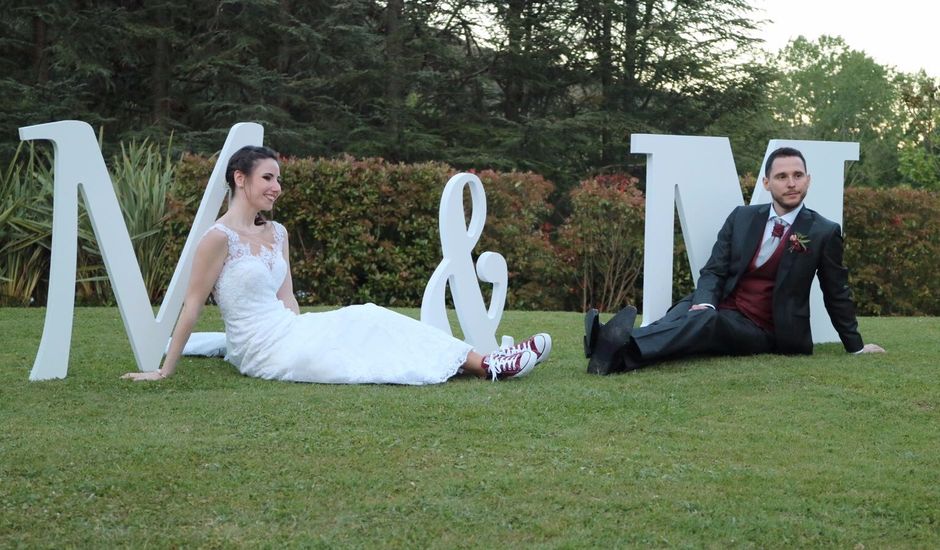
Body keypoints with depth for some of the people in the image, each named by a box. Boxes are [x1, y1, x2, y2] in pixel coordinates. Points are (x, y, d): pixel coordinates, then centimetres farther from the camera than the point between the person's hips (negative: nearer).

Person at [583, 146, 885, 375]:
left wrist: (855, 346, 15)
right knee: (687, 310, -31)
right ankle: (617, 347, -58)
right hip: (721, 309, 4)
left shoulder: (824, 232, 0)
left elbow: (837, 293, 9)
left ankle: (621, 353, -60)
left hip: (762, 332, -4)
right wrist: (705, 302, -17)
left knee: (705, 320, -34)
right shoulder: (742, 217, 10)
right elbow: (714, 270, 5)